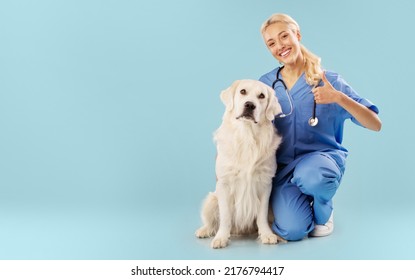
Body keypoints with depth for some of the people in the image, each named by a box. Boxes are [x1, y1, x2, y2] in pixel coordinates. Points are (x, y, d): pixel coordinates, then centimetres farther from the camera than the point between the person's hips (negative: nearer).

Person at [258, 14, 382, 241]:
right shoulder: (265, 84, 3)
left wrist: (339, 98, -23)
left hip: (322, 156, -1)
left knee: (310, 176, -40)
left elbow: (375, 125, -9)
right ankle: (300, 203, 16)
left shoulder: (329, 81, -4)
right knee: (292, 230, -24)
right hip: (281, 166, 2)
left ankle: (324, 213, -1)